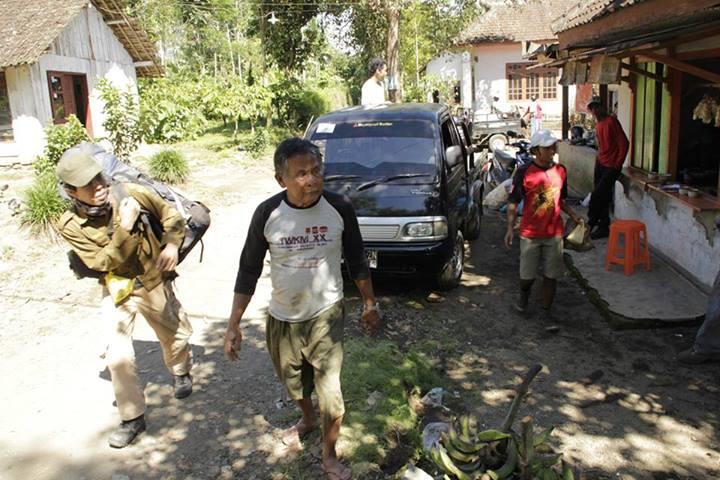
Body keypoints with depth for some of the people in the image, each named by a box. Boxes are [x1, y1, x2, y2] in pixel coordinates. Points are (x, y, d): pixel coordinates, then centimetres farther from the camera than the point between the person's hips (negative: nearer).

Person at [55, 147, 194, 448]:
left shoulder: (128, 193, -16)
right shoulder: (71, 226, -17)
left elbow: (170, 215, -5)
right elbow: (103, 263, -21)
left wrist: (172, 244, -21)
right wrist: (124, 228, -33)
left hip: (154, 283, 1)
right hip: (118, 292, -1)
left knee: (175, 335, 19)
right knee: (118, 356, -11)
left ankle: (181, 373, 52)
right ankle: (132, 418, 9)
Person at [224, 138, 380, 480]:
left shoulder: (339, 208, -15)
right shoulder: (267, 213, -15)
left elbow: (357, 261, 0)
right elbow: (249, 271, -6)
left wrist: (369, 304, 7)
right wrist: (234, 323, -6)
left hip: (326, 315, -1)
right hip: (281, 318, 2)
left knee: (329, 390, -1)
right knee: (293, 382, 23)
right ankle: (307, 419, 56)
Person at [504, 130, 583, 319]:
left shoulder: (560, 171, 3)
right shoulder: (524, 172, -11)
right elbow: (513, 202, -9)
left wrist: (573, 215, 3)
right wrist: (510, 228, -18)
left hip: (554, 233, 3)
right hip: (530, 234, -3)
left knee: (551, 275, 7)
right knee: (527, 274, 9)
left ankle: (546, 312, 21)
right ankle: (524, 296, 41)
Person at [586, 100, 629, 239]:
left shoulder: (611, 121, -12)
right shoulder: (598, 125, 13)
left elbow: (624, 143, -16)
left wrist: (618, 164, -16)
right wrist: (597, 162, 15)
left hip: (611, 167, -8)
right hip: (600, 165, 8)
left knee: (596, 195, -11)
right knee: (602, 197, 10)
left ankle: (590, 224, 1)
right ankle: (604, 227, 17)